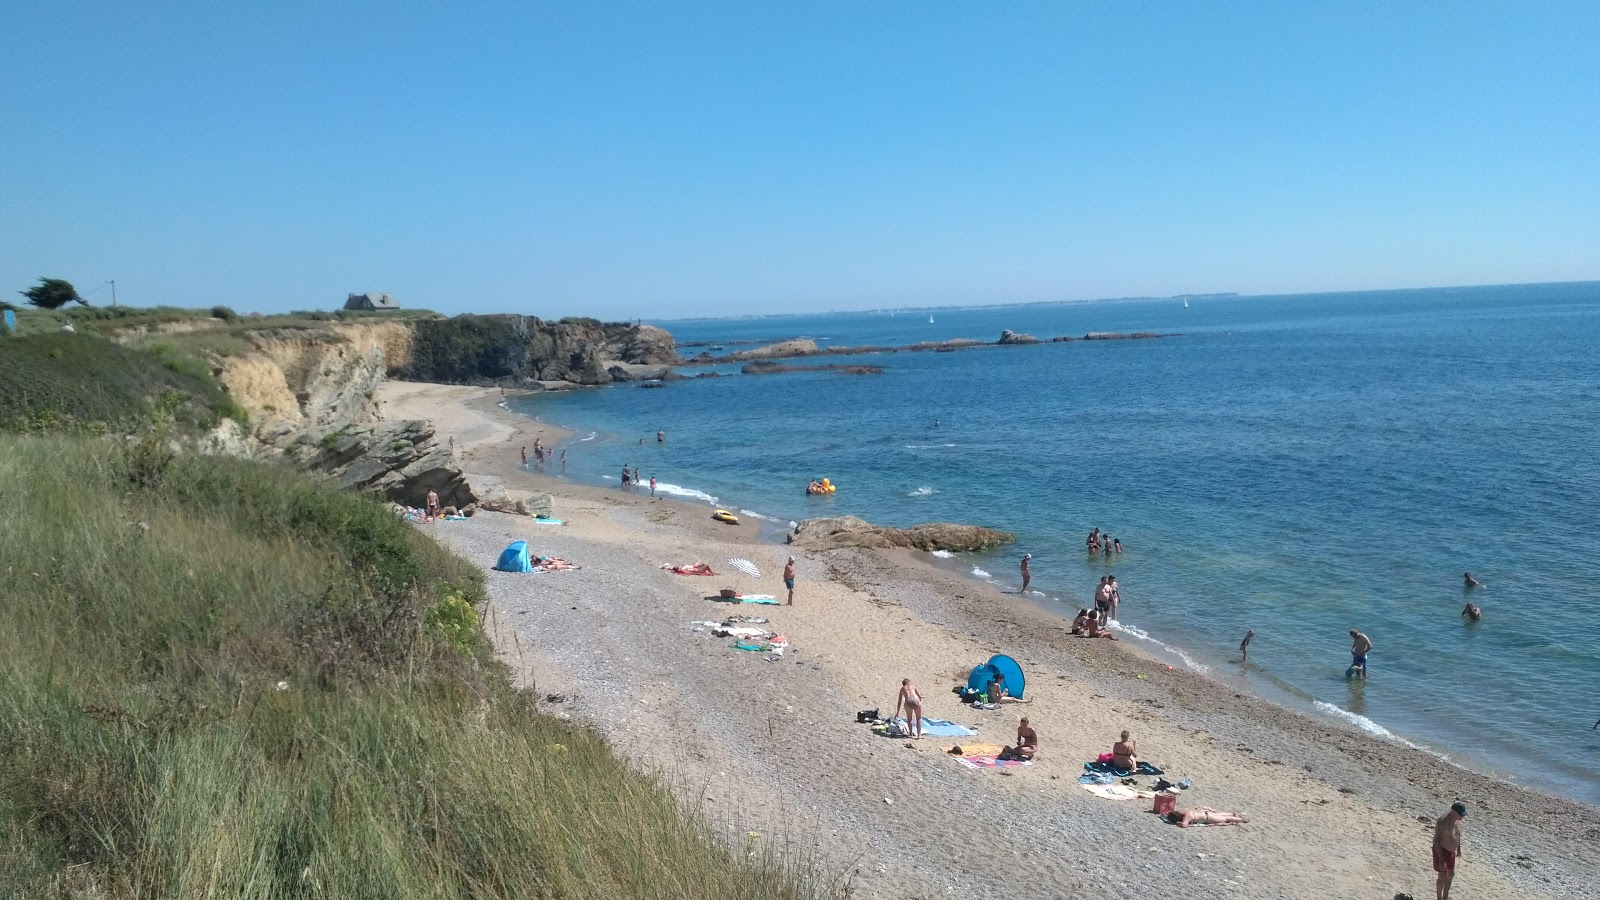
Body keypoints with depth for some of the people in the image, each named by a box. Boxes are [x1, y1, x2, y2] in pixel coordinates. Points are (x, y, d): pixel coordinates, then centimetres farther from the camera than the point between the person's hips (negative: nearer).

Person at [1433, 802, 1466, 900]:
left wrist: (1459, 849, 18)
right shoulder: (1442, 821, -29)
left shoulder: (1457, 819, -5)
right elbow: (1436, 840, -27)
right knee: (1442, 877, -1)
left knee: (1451, 874, 21)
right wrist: (1441, 859, -29)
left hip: (1451, 851, 9)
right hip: (1441, 850, -9)